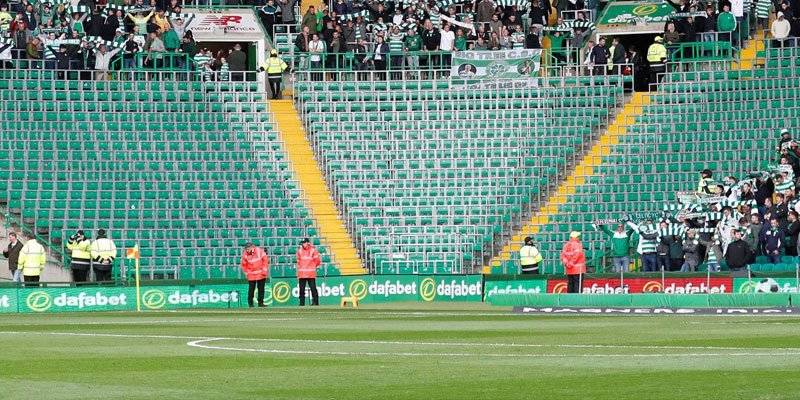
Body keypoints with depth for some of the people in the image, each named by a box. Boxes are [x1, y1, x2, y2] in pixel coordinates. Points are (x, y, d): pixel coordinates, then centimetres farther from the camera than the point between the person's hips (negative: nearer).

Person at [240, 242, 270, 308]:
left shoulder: (259, 251, -10)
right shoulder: (245, 254, -8)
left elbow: (265, 260, -2)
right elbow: (244, 265, 4)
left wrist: (264, 270, -4)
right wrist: (247, 273, 0)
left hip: (261, 274, 1)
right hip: (251, 275, -1)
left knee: (261, 289, 4)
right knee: (251, 289, -5)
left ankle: (260, 303, 11)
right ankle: (250, 303, 3)